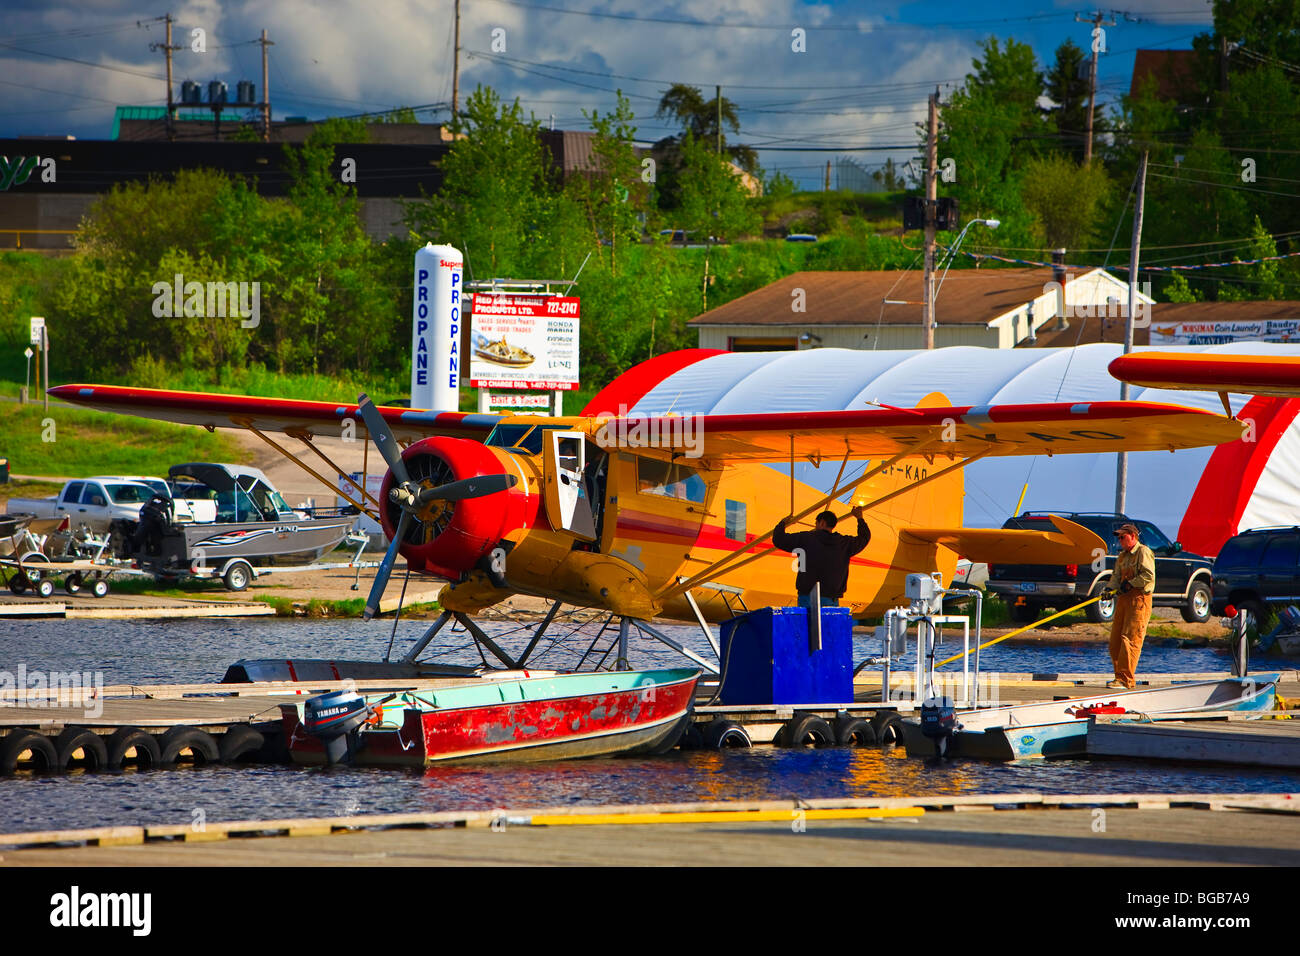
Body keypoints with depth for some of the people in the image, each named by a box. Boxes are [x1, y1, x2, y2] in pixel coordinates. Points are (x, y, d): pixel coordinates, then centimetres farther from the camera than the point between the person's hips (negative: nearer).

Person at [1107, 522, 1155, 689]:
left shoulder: (1143, 552, -6)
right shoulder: (1122, 556, 21)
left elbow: (1149, 575, -16)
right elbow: (1117, 575, 16)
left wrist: (1130, 584, -14)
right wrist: (1112, 589, -4)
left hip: (1139, 598, -9)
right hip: (1123, 599, 9)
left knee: (1130, 638, -13)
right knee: (1115, 640, 7)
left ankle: (1126, 679, -15)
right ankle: (1120, 676, 13)